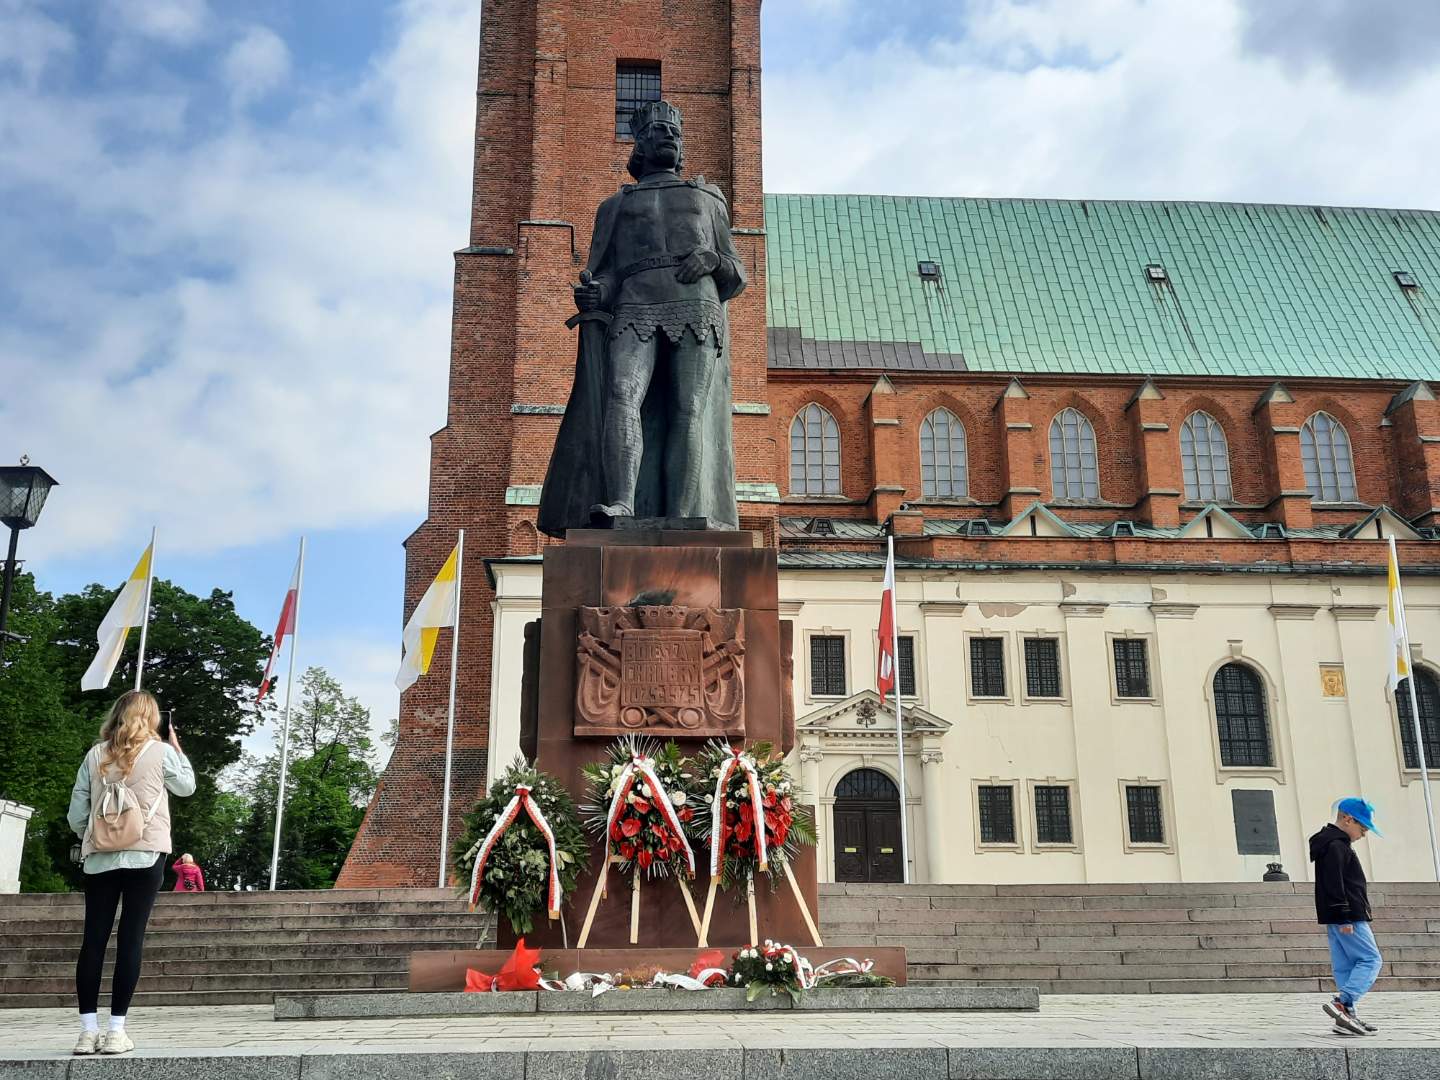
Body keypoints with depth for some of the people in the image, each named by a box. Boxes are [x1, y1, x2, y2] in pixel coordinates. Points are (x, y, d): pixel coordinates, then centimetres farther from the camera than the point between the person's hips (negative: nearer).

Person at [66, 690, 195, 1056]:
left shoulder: (96, 754, 6)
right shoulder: (161, 752, 0)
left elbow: (76, 812, 7)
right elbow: (187, 786, 16)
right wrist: (178, 750, 25)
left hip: (100, 857, 3)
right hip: (145, 855, -3)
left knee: (93, 939, 4)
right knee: (131, 940, -2)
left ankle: (88, 1031, 3)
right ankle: (116, 1031, -3)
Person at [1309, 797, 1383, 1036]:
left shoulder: (1333, 843, 20)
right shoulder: (1336, 845, -13)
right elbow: (1334, 884, -20)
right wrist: (1344, 917, -21)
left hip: (1337, 918, 10)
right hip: (1348, 918, -10)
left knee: (1345, 967, 8)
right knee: (1370, 960, -8)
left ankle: (1347, 1016, 6)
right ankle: (1341, 1003, -20)